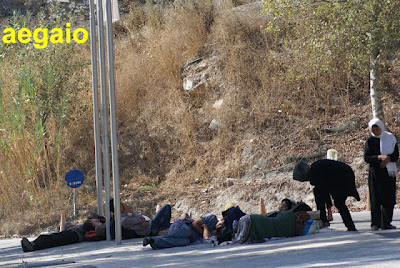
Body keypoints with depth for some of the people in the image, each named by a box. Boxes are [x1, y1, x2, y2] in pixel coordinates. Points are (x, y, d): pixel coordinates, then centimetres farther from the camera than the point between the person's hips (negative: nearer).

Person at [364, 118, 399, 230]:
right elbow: (366, 157, -5)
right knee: (375, 198, -7)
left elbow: (396, 155, 6)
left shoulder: (390, 138, 8)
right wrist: (380, 157, -20)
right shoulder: (370, 141, 3)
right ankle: (376, 223, -3)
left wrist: (387, 159, -14)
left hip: (388, 172, 2)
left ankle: (386, 222, 5)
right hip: (375, 172, -2)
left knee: (389, 198, -1)